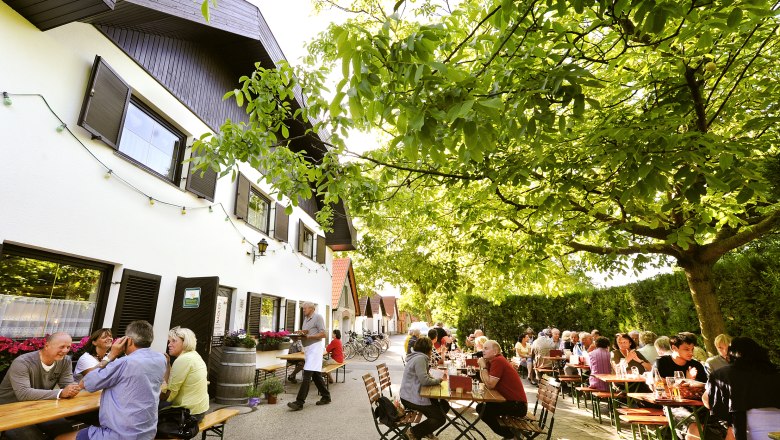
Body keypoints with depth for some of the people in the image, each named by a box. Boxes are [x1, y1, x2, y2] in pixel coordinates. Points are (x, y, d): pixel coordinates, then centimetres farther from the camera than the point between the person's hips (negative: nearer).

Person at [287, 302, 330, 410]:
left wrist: (308, 336, -19)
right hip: (307, 348, 9)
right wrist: (301, 333, 1)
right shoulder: (306, 319, 20)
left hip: (315, 347, -9)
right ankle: (326, 397, 23)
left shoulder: (318, 317, -6)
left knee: (307, 375, -12)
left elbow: (323, 334, -13)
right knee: (316, 375, 12)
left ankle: (299, 402, -12)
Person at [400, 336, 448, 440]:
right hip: (412, 398, -11)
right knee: (441, 419, -9)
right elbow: (425, 380, -26)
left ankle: (427, 429, 24)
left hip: (413, 394, 11)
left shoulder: (418, 357, 12)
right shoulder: (420, 358, -21)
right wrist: (440, 380, -12)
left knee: (443, 405, 11)